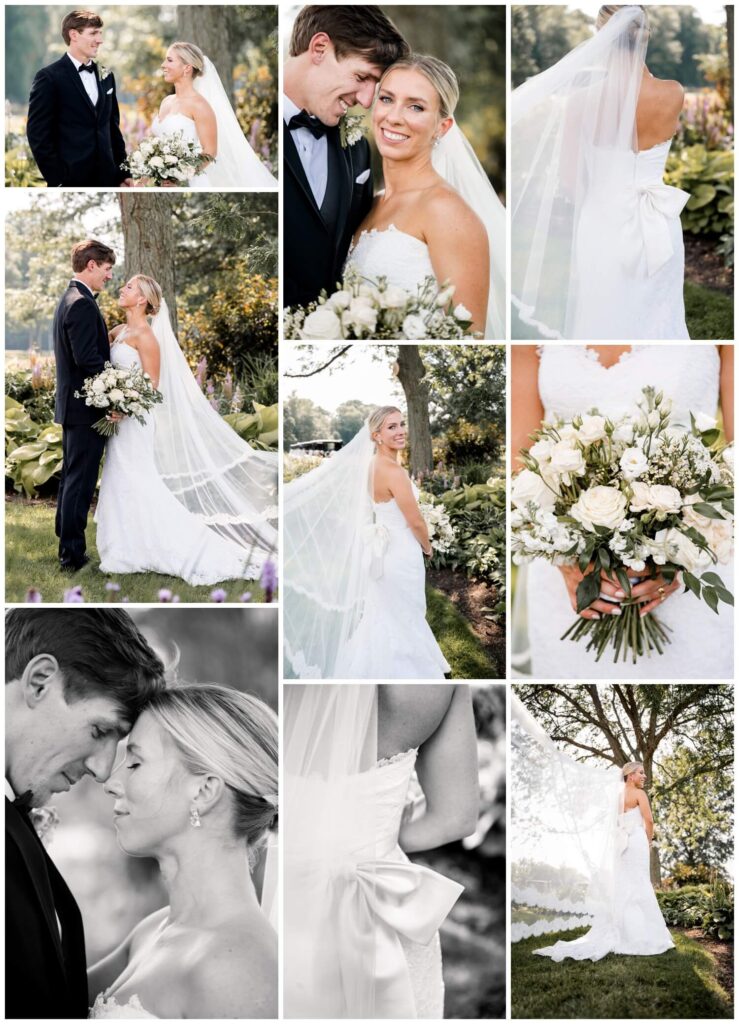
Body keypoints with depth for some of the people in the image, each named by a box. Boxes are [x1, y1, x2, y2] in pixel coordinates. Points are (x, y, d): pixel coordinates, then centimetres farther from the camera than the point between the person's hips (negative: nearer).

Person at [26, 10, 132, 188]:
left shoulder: (106, 76, 13)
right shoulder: (49, 77, -5)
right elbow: (38, 134, -8)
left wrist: (123, 171, 11)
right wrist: (56, 178, -12)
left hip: (107, 177, 5)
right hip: (71, 179, -5)